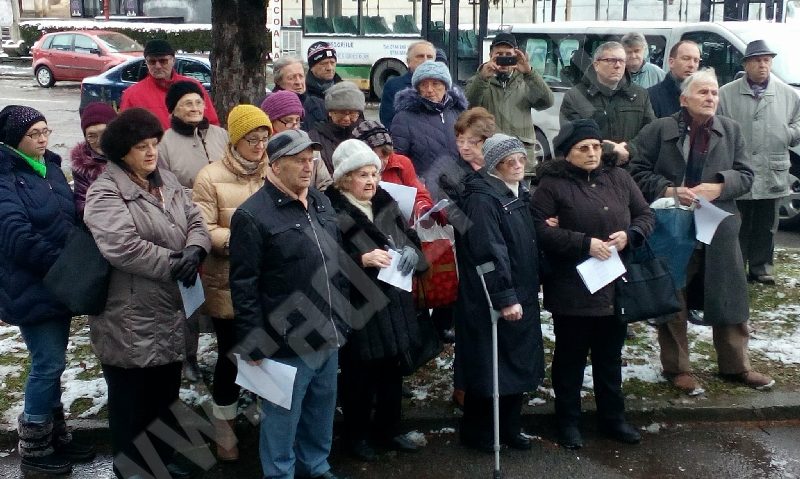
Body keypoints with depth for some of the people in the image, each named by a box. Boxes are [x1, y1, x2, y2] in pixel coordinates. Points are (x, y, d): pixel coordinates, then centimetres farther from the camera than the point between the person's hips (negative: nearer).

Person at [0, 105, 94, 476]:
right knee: (48, 365, -2)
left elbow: (70, 218, 16)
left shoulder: (49, 166, 9)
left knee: (52, 364, 15)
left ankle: (56, 438, 28)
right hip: (32, 289, -7)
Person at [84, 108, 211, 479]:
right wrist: (174, 263, -21)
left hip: (172, 312, 8)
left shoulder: (167, 182, 10)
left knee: (166, 395, 21)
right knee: (132, 402, 9)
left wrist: (195, 251, -16)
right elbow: (122, 246, -27)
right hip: (131, 321, -7)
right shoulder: (106, 192, -15)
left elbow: (196, 222, 6)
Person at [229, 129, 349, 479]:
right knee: (283, 418, 9)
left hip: (328, 337, 8)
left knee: (322, 412, 22)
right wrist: (253, 342, -16)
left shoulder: (321, 204, 10)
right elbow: (243, 285, -16)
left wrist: (342, 318, 18)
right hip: (287, 344, -7)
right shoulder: (253, 215, -15)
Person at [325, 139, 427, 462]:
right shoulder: (331, 212, -14)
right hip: (357, 309, -6)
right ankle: (357, 435, 25)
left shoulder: (387, 205, 8)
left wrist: (411, 252, -7)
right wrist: (362, 260, -27)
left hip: (393, 304, 7)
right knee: (359, 376, 5)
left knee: (391, 371, 16)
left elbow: (412, 240, 14)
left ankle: (388, 430, 33)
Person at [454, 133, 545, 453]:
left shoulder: (518, 193, 11)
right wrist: (504, 298, -25)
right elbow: (490, 253, -24)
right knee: (489, 367, 2)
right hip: (492, 302, -9)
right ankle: (476, 433, 18)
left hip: (522, 296, 9)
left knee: (518, 364, 15)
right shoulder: (482, 199, -18)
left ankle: (509, 428, 30)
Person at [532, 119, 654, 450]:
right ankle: (568, 422, 24)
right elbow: (539, 229, -18)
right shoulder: (552, 184, -8)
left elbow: (646, 215, 11)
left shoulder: (618, 178, 7)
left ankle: (613, 419, 32)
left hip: (615, 286, 5)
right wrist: (584, 243, -21)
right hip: (572, 289, -4)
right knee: (571, 357, 9)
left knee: (610, 357, 17)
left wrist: (630, 234, -10)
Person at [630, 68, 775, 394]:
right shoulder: (659, 129, -3)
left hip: (719, 229, 3)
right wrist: (668, 190, -18)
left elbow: (745, 175, 6)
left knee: (730, 299, 10)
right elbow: (638, 171, -4)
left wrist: (718, 187, -13)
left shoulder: (731, 130, 9)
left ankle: (735, 366, 27)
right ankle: (677, 369, 20)